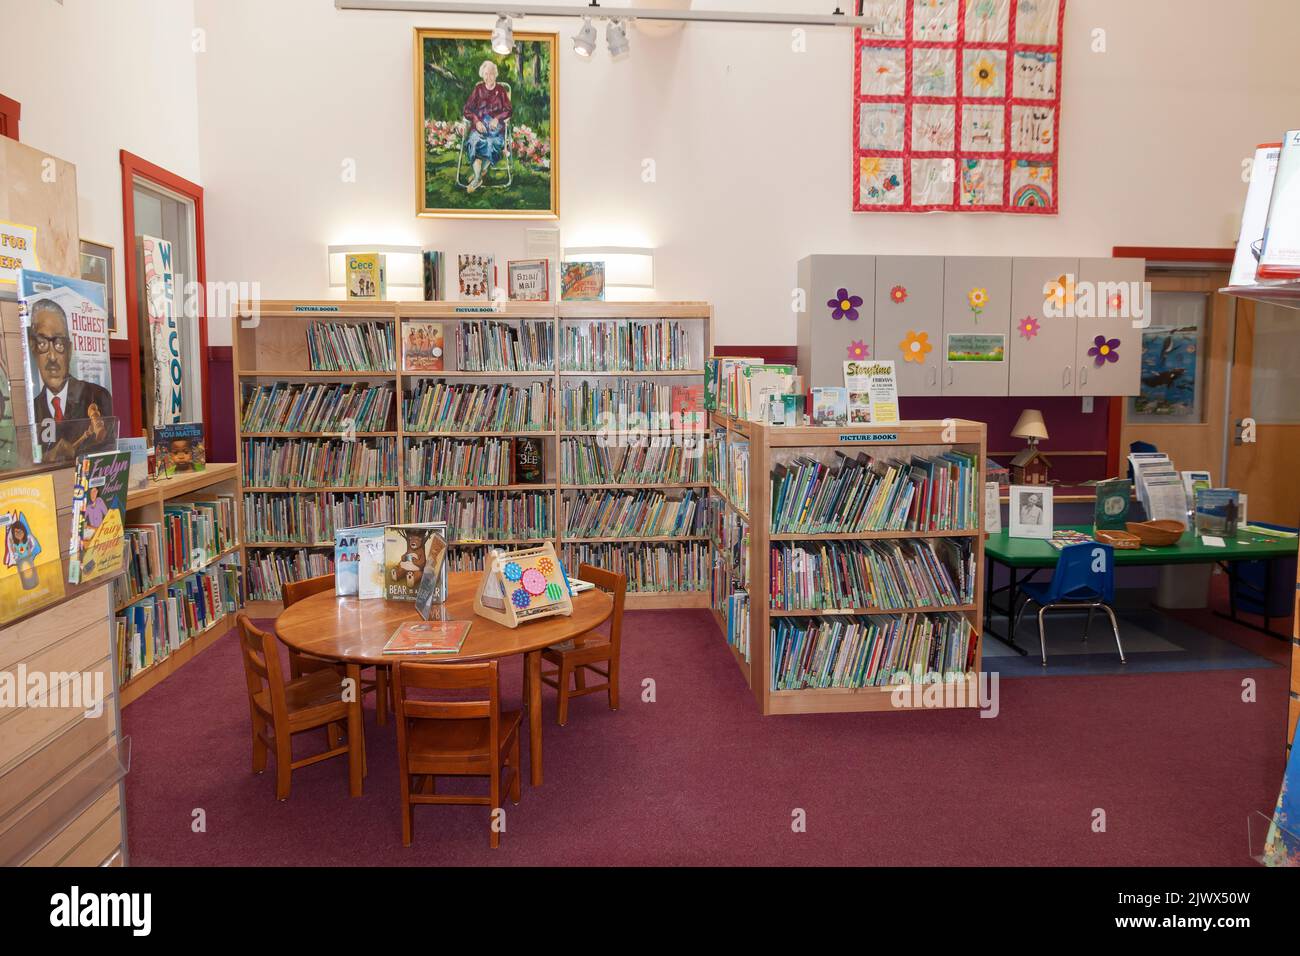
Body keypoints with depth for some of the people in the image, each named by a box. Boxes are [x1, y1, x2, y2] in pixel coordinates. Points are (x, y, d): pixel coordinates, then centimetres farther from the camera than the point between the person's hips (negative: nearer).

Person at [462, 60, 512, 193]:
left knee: (492, 142, -36)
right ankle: (478, 178, -35)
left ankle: (482, 170, -16)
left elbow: (507, 111, 8)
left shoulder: (501, 91, 14)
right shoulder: (477, 89, 14)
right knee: (475, 140, -34)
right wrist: (476, 121, -11)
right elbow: (468, 109, 8)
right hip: (479, 123, 0)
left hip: (495, 123, 0)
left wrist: (497, 119, -12)